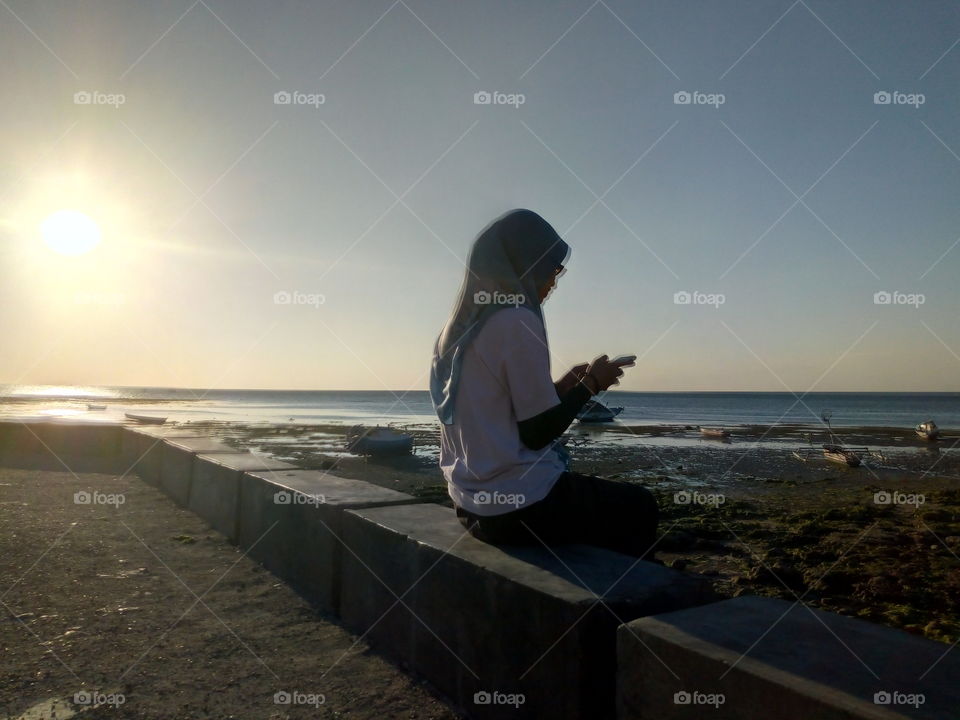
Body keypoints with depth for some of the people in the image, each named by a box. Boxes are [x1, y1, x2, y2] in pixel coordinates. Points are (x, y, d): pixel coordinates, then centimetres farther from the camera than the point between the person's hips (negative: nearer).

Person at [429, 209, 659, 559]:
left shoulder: (459, 327, 8)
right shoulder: (518, 321, -17)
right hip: (520, 504, -8)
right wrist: (590, 384, -2)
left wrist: (565, 385, 13)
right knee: (638, 506, 16)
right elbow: (537, 433, -16)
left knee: (609, 496, 31)